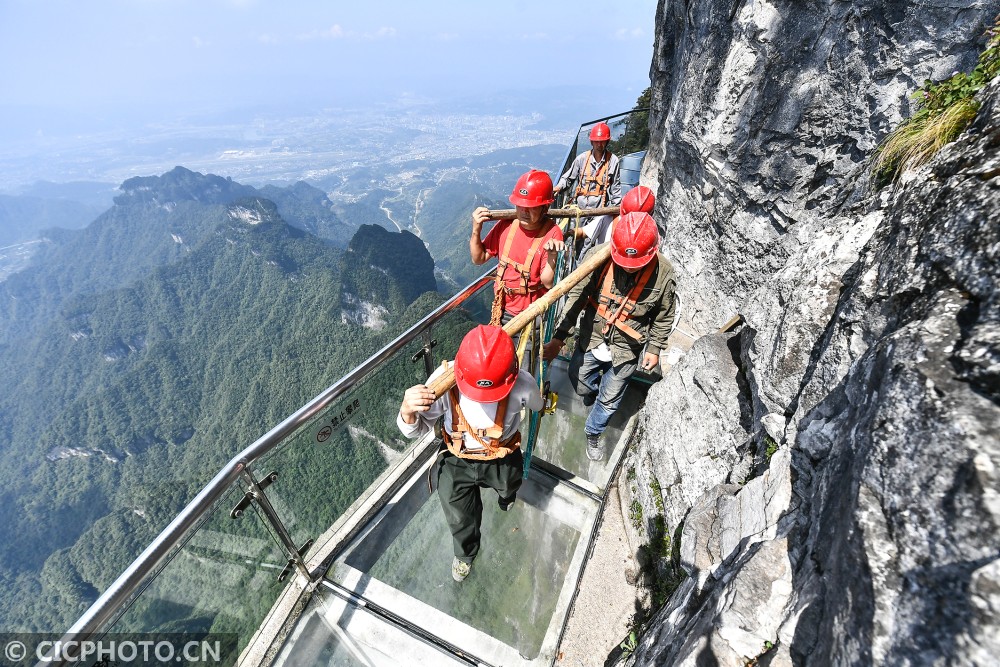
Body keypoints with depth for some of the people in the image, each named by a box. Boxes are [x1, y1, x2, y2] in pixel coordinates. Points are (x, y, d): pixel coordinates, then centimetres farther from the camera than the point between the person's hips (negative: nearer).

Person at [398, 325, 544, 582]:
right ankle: (465, 553, 59)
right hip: (457, 462, 0)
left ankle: (505, 497, 77)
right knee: (460, 520, 21)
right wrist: (407, 412, -44)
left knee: (508, 489, 35)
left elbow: (538, 405, -8)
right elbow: (417, 430, -24)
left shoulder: (523, 385, -35)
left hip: (502, 461, 1)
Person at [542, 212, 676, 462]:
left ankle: (593, 434, 46)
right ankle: (593, 393, 60)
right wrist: (559, 337, -14)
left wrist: (654, 348, 1)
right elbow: (575, 297, -14)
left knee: (609, 400, 17)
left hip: (626, 350, -1)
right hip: (591, 339, 1)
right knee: (579, 382, 23)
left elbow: (663, 317, -4)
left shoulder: (664, 275, -22)